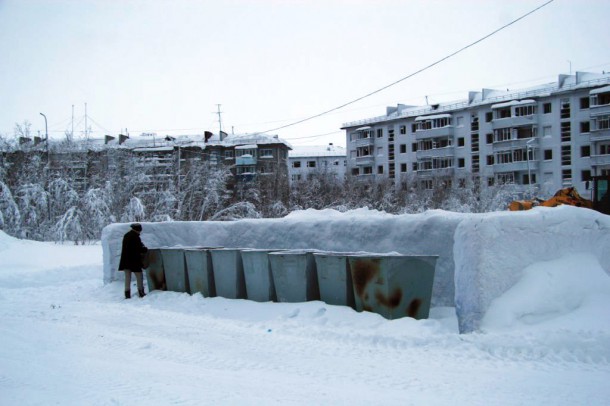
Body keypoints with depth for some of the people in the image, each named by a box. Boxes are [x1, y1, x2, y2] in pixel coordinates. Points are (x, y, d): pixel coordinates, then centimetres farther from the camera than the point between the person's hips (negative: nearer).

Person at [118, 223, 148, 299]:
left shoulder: (126, 235, 11)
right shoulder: (135, 237, -15)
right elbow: (139, 248, -17)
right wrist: (145, 249, 3)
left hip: (125, 260, 7)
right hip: (134, 260, -7)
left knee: (127, 277, 8)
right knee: (139, 276, 6)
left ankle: (127, 293, 5)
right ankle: (141, 292, 9)